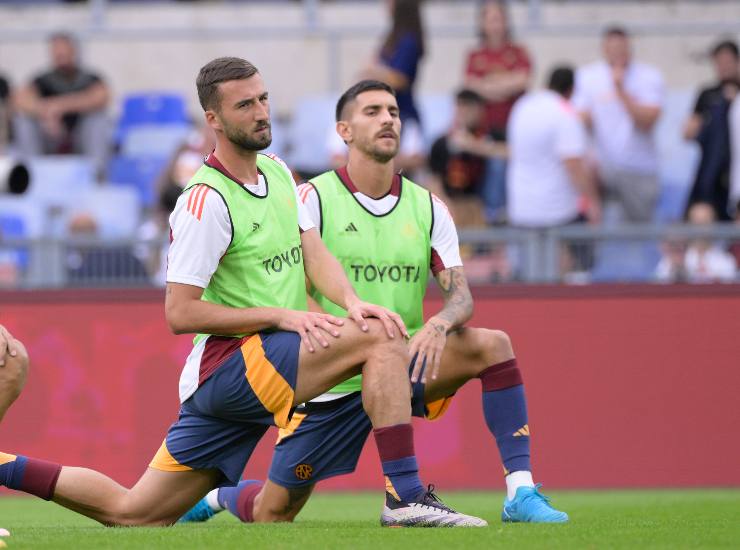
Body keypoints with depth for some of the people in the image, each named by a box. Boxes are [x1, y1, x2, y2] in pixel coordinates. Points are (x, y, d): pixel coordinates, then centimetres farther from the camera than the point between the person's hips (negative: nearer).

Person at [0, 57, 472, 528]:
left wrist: (352, 301, -15)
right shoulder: (207, 200, -14)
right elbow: (180, 313, -16)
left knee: (134, 514, 9)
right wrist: (281, 316, -19)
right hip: (230, 362, -8)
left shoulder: (276, 172, 12)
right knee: (380, 338, -22)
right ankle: (408, 495, -24)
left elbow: (314, 254, 6)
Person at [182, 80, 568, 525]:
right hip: (331, 383, -3)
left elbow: (461, 295, -1)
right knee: (273, 515, 0)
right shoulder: (314, 199, -5)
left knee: (492, 344, -23)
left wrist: (439, 324, -26)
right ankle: (216, 496, 37)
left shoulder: (427, 208, 5)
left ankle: (521, 492, -23)